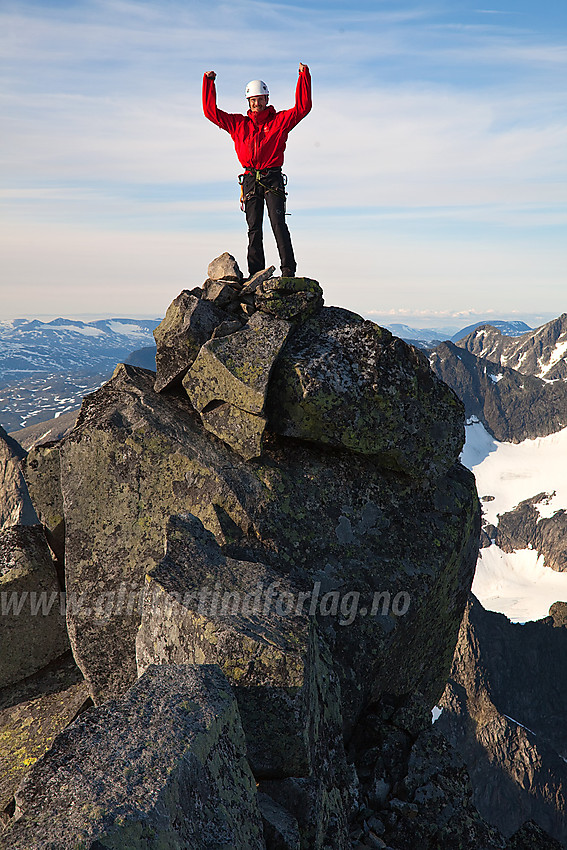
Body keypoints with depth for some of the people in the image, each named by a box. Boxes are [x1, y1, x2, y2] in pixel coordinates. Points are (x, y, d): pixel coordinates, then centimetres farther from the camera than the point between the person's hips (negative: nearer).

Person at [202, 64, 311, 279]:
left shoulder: (280, 120, 11)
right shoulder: (238, 123, 16)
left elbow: (302, 107, 2)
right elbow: (211, 111, 17)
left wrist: (304, 76, -3)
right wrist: (209, 82, 13)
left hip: (273, 178, -3)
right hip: (250, 179, 3)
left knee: (278, 223, -14)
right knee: (254, 228, 0)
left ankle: (288, 270, -17)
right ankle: (256, 274, 0)